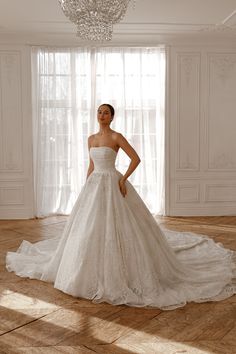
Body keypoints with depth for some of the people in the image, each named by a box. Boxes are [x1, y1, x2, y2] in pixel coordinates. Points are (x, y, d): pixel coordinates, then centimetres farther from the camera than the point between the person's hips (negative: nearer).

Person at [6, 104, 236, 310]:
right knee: (89, 228, 9)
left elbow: (136, 158, -9)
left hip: (112, 185, -6)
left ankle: (118, 273, 7)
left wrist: (123, 179, -15)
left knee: (115, 227, -7)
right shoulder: (91, 139, 13)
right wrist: (86, 188, 14)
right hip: (94, 185, 7)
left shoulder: (117, 137, -6)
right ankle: (94, 272, 25)